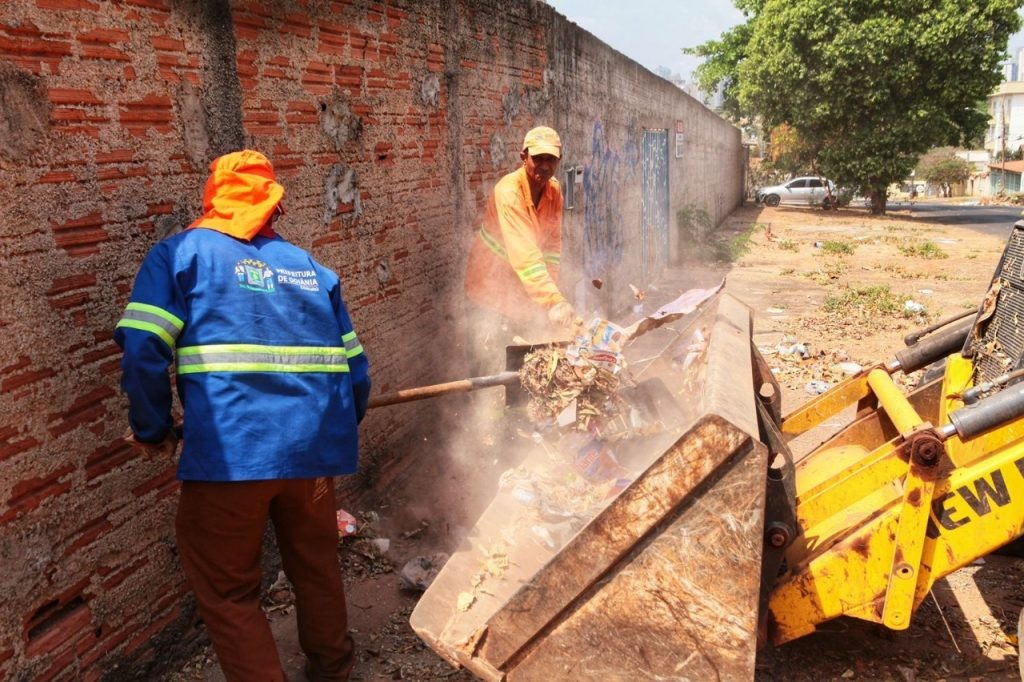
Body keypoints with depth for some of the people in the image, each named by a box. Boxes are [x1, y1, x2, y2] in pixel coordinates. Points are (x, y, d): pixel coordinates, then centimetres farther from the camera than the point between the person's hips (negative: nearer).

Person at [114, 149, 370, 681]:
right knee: (316, 566, 26)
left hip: (229, 455, -5)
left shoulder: (180, 253, 5)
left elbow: (143, 349, -9)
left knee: (227, 591, 15)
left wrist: (151, 428, 5)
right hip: (313, 449, 5)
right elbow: (355, 369, 14)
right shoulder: (310, 266, 17)